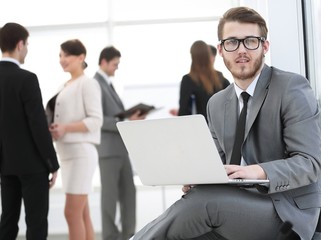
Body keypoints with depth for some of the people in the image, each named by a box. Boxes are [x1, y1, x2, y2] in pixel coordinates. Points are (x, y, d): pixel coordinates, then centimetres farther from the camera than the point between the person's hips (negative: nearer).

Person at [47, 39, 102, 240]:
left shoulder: (87, 84, -6)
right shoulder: (65, 86, 17)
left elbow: (96, 120, -13)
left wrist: (66, 128, -22)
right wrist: (54, 128, 3)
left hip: (81, 153, -8)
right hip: (67, 154, 8)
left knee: (72, 212, -10)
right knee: (82, 213, 8)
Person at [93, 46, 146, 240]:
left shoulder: (109, 84, 19)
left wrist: (132, 117, 6)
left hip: (121, 147, 9)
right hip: (108, 149, -9)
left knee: (128, 192, 9)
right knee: (110, 194, -2)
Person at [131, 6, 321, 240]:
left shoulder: (292, 88, -7)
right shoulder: (217, 104, 13)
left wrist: (259, 171, -30)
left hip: (287, 211, -5)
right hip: (237, 207, 5)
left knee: (203, 199, -29)